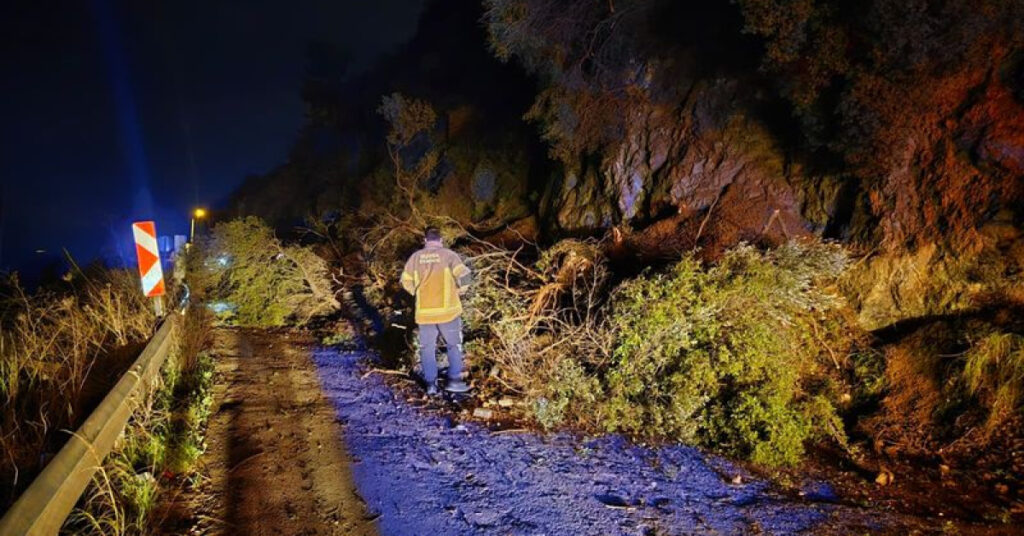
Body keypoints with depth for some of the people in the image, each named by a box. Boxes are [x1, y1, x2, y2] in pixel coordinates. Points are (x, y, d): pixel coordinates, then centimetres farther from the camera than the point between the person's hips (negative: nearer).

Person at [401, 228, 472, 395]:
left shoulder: (415, 257, 3)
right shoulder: (448, 255, -6)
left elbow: (406, 282, 6)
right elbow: (464, 275, -15)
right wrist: (459, 291, 3)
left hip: (424, 312, 2)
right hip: (447, 310, -2)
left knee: (428, 348, 12)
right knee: (454, 345, 13)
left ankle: (431, 384, 12)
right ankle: (454, 380, 10)